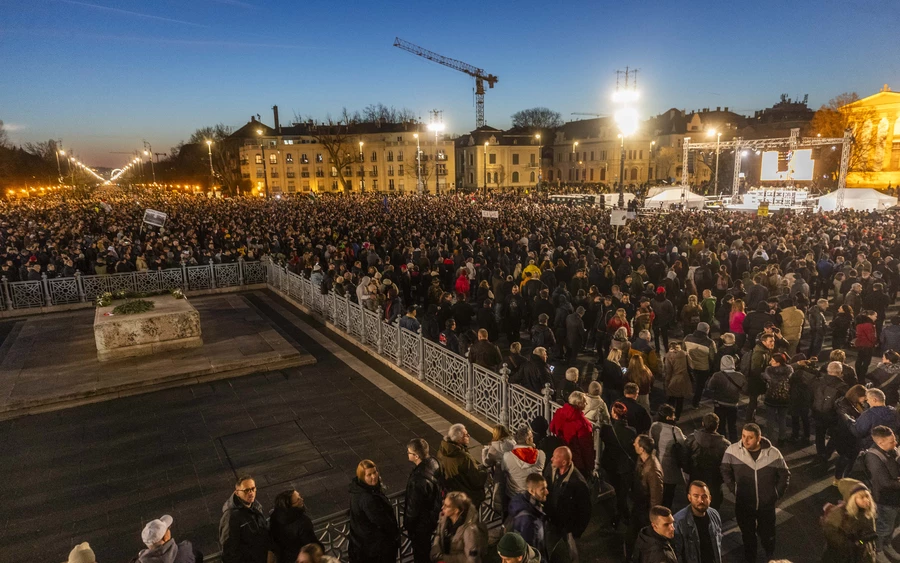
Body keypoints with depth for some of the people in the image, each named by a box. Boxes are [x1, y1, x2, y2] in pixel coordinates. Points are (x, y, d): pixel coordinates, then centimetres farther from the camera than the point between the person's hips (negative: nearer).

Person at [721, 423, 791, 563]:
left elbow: (785, 475, -1)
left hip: (766, 504, 0)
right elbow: (725, 472, -1)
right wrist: (734, 489, -5)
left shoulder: (773, 453, -17)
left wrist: (777, 494, -2)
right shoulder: (732, 451, -18)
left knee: (767, 534, 21)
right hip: (743, 504, 0)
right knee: (747, 535, 19)